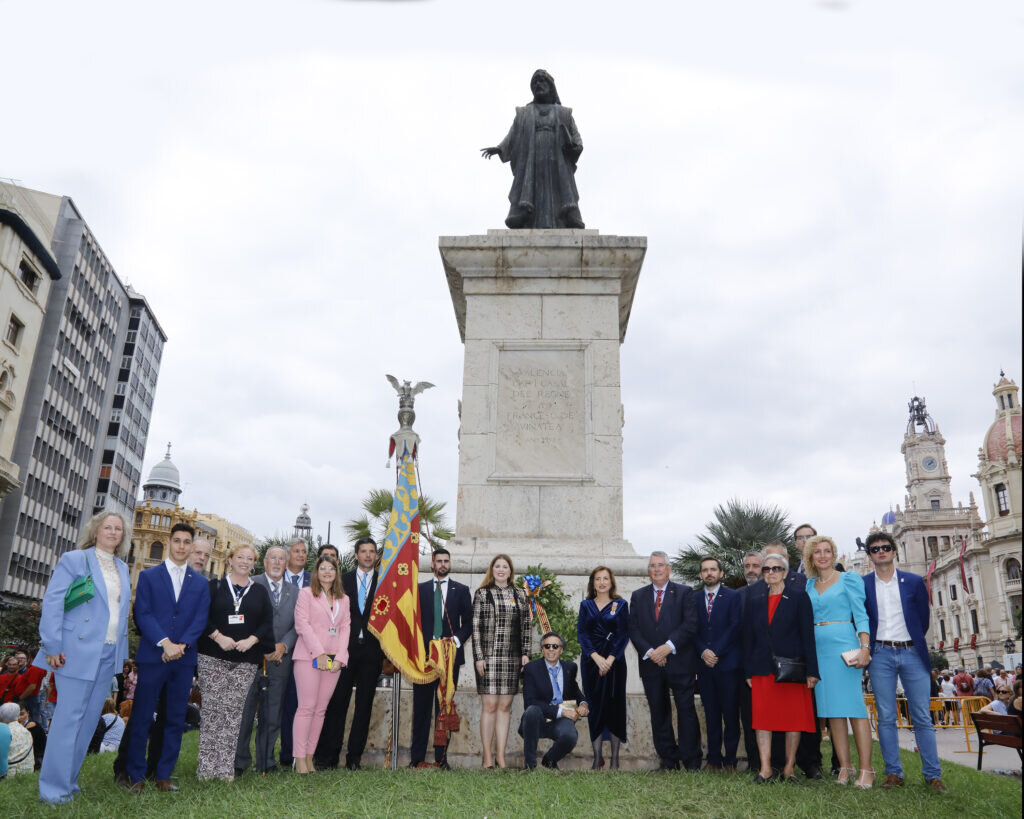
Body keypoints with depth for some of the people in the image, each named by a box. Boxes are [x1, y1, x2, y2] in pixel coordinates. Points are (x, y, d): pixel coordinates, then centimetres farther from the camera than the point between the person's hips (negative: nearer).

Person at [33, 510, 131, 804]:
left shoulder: (122, 568, 14)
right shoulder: (74, 560, -4)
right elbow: (52, 602, -9)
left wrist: (122, 651, 11)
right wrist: (52, 647, -15)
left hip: (108, 655, 6)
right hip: (79, 651, -6)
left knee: (89, 720, 11)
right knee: (68, 719, -3)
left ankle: (67, 780, 23)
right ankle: (53, 788, 7)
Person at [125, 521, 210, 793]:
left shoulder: (200, 583, 11)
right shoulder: (148, 576, 5)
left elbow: (200, 619, 3)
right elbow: (143, 615, -5)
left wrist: (181, 645, -13)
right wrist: (165, 643, -16)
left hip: (184, 659, 2)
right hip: (152, 656, -2)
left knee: (175, 720, 7)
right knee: (141, 718, 2)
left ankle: (163, 776, 16)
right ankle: (136, 776, 14)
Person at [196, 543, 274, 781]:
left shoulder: (260, 591, 11)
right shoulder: (215, 586, 5)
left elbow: (267, 622, 6)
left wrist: (251, 640, -10)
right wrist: (219, 637, -13)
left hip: (246, 660, 1)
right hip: (213, 657, -1)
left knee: (234, 711, 0)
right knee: (212, 709, -1)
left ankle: (226, 767, 5)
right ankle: (207, 766, 7)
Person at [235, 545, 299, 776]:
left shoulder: (294, 592, 14)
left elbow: (297, 625, 10)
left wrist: (284, 645, -7)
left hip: (280, 660, 4)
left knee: (273, 714, 8)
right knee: (245, 711, 1)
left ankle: (266, 761, 20)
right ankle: (240, 762, 15)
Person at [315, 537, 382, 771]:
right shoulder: (343, 580, 8)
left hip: (371, 650, 0)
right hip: (345, 649, 0)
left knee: (364, 704, 5)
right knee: (337, 701, 1)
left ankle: (354, 757, 13)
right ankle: (328, 755, 10)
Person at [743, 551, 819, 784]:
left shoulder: (799, 597, 1)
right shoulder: (754, 600, 10)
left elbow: (808, 634, -2)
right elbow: (748, 636, 10)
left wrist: (811, 670, -8)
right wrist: (748, 671, 5)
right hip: (762, 669, 3)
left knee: (794, 716, 2)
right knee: (762, 717, 0)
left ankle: (789, 767, 14)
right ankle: (765, 768, 5)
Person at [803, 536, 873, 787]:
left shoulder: (848, 579, 2)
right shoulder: (809, 585, 15)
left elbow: (861, 615, -5)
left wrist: (865, 647, -16)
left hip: (844, 648, -5)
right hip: (818, 650, 5)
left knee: (853, 707, -7)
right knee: (832, 710, 5)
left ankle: (866, 770, -3)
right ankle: (845, 767, 10)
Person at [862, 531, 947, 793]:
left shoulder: (914, 582, 5)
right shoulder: (862, 585, 3)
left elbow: (923, 618, 12)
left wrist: (915, 643, 13)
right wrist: (867, 647, 4)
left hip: (912, 653, 0)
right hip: (881, 655, 0)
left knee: (922, 717, 2)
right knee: (886, 717, 2)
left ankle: (933, 774, 9)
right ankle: (894, 773, 8)